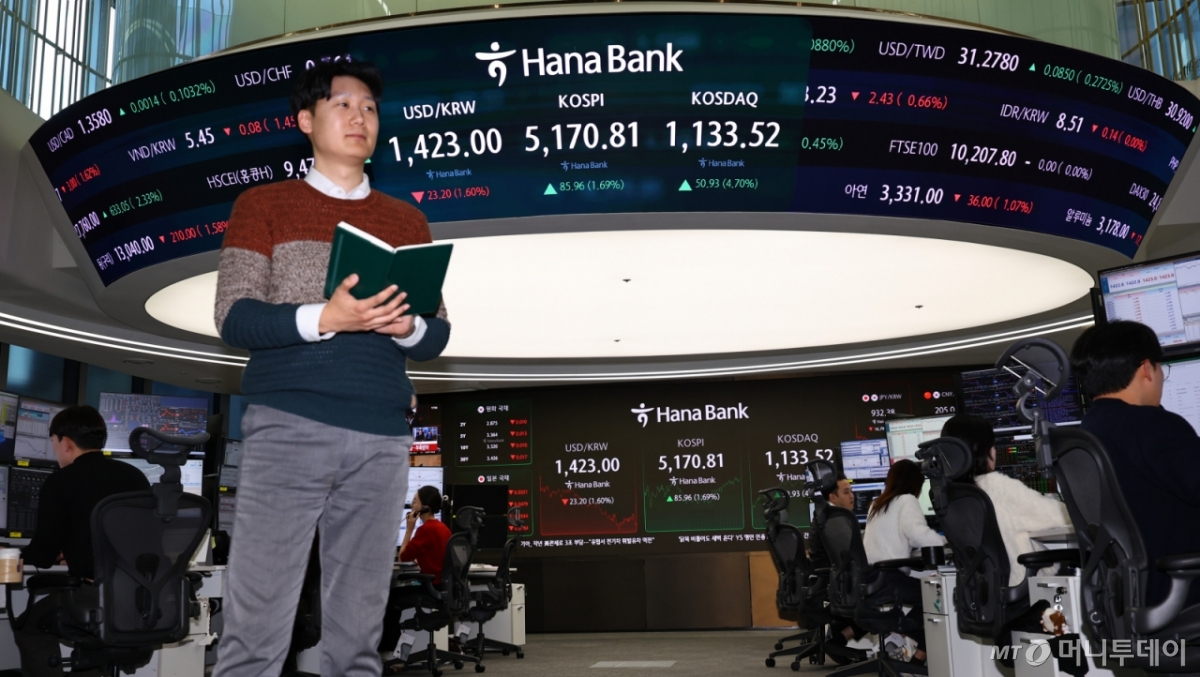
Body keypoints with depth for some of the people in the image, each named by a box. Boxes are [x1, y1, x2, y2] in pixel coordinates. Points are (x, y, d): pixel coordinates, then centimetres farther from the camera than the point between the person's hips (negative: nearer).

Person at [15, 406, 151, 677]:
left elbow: (43, 555, 1)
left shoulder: (61, 482, -2)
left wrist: (20, 554, 23)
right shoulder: (136, 476, 13)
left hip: (98, 597, -6)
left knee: (29, 626, 23)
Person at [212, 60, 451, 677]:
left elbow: (437, 338, 14)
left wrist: (406, 326, -9)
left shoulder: (407, 222, 18)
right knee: (258, 621, -4)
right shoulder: (264, 205, 10)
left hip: (381, 439, 3)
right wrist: (325, 318, -18)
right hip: (287, 428, -2)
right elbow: (233, 318, -2)